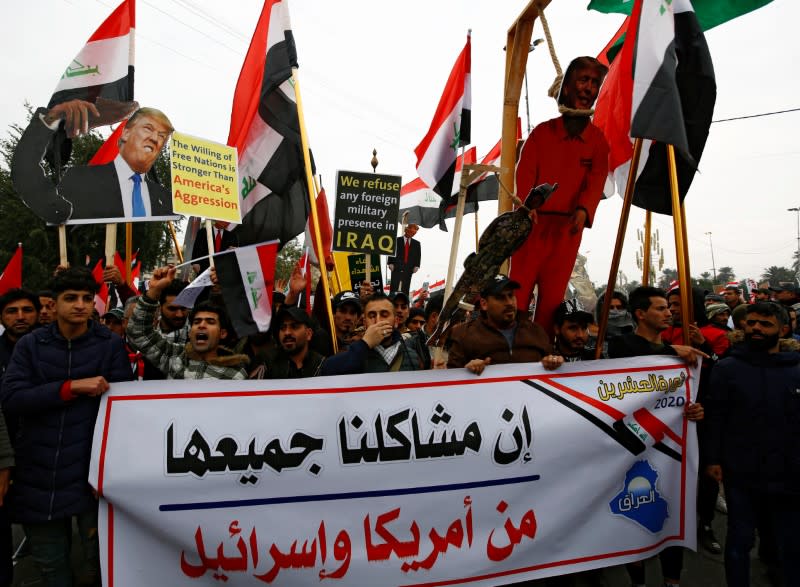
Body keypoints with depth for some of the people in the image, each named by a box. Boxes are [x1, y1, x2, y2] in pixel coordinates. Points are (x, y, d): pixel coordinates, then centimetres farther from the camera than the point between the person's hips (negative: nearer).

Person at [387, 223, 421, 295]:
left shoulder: (416, 243, 12)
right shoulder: (397, 240, 5)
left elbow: (418, 255, 9)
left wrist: (416, 266, -2)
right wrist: (390, 263, -8)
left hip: (409, 269, 2)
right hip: (397, 268, -2)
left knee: (406, 287, 2)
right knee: (394, 286, -4)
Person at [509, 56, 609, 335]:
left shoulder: (598, 141, 8)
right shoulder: (542, 132, 5)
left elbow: (595, 182, -2)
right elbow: (524, 173, -4)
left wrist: (583, 210, -24)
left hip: (568, 227, 2)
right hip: (533, 223, -1)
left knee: (553, 297, 3)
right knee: (519, 288, -6)